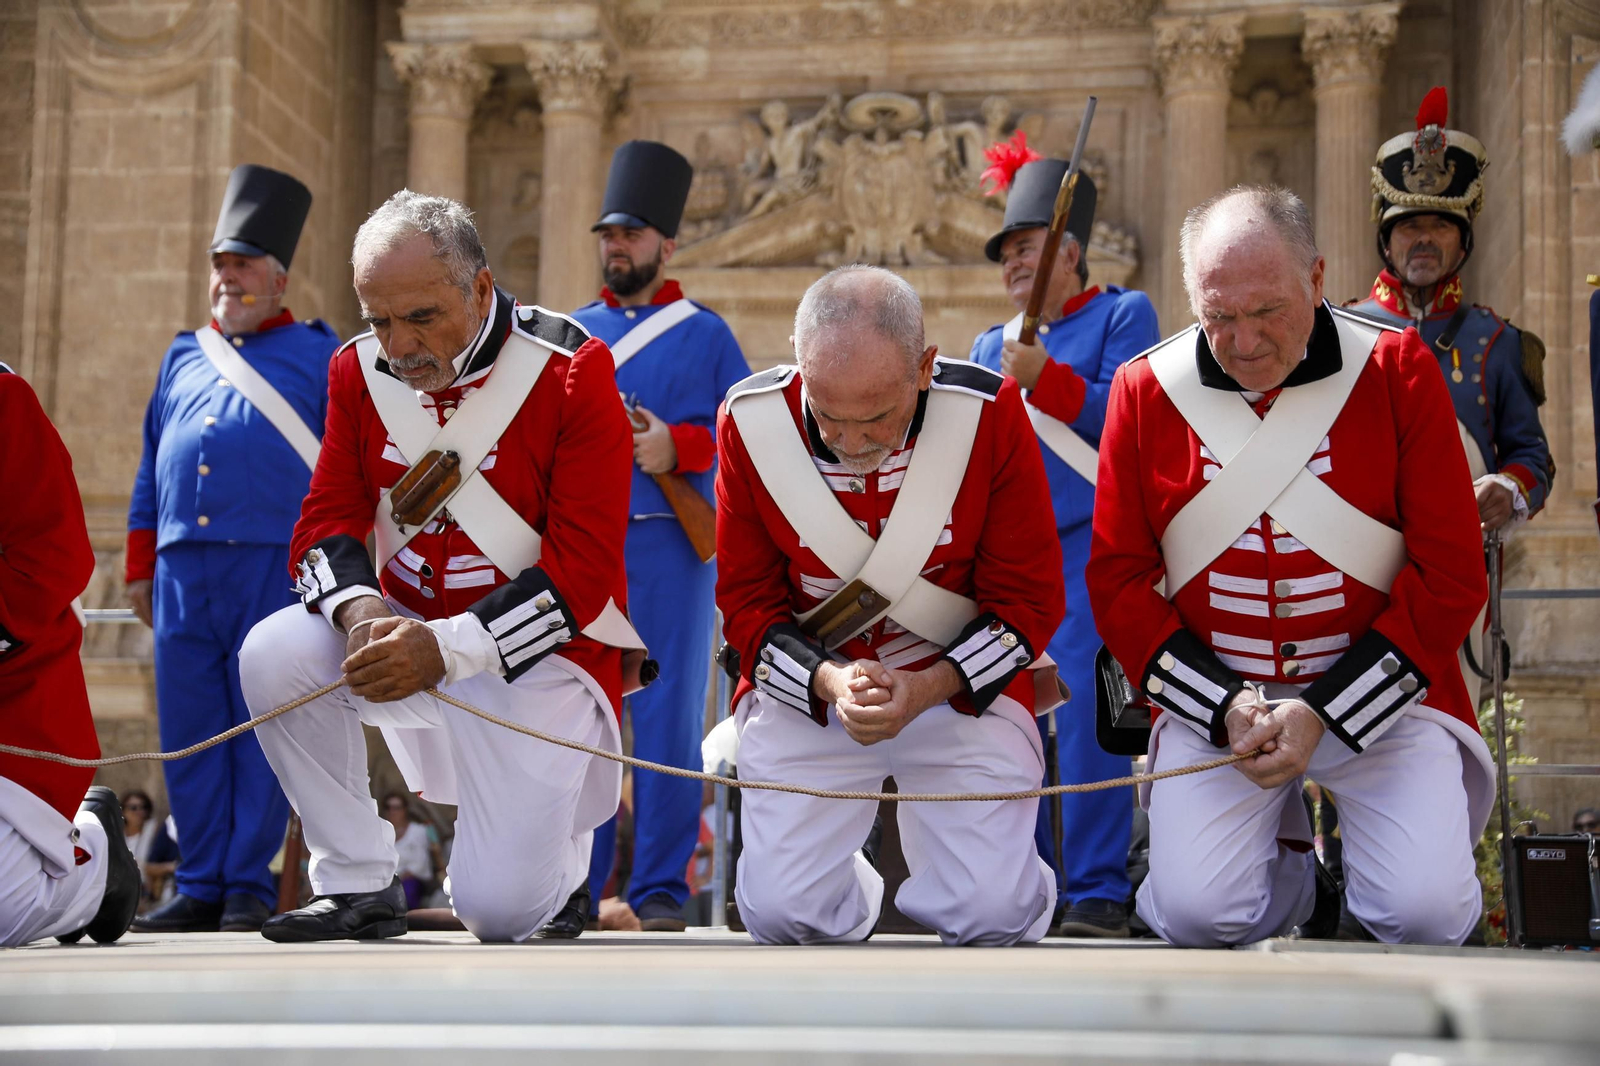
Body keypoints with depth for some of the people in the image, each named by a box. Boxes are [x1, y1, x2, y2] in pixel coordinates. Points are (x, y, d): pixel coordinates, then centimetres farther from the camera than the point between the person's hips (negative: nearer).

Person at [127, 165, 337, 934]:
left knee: (261, 732, -2)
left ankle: (249, 888, 4)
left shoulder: (316, 356, 7)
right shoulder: (183, 358, 20)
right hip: (181, 572, 4)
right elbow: (151, 471, 22)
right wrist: (139, 566, 16)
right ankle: (200, 889, 11)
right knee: (189, 733, 4)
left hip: (274, 570, -4)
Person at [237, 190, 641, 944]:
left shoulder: (571, 371, -15)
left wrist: (445, 648, -28)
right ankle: (357, 883, -7)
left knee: (498, 912, -14)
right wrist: (358, 607, -25)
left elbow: (583, 569, -19)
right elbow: (326, 520, 0)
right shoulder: (360, 370, 1)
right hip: (408, 633, 5)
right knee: (275, 651, -25)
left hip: (540, 656, -4)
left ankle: (553, 857, 26)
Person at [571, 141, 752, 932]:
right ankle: (574, 887, 10)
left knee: (667, 719, -4)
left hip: (669, 547, -3)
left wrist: (679, 445, -16)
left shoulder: (705, 333, 8)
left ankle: (661, 891, 1)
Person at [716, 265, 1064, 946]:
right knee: (782, 910, -13)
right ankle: (855, 896, 24)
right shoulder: (750, 420, -10)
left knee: (994, 915, -14)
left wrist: (928, 688, -20)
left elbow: (1029, 600, -6)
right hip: (808, 689, 1)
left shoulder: (990, 412, -14)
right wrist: (829, 680, -19)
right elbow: (746, 601, -1)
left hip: (961, 687, -1)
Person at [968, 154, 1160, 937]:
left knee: (1084, 718, -12)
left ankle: (1097, 893, -6)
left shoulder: (1124, 314, 5)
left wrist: (1045, 377, -17)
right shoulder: (990, 345, 20)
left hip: (1088, 550, -6)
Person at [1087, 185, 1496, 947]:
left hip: (1376, 689, -1)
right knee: (1196, 914, -18)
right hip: (1211, 698, 1)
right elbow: (1117, 578, 2)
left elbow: (1451, 573, -5)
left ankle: (1359, 854, 18)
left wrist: (1324, 711, -13)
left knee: (1428, 913, -18)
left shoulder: (1398, 369, -5)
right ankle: (1293, 873, 17)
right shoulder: (1146, 388, -1)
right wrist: (1225, 707, -11)